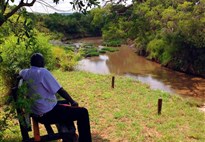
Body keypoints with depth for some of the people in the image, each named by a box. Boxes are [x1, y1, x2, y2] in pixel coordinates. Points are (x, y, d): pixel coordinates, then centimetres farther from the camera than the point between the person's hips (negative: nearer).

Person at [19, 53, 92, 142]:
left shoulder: (23, 73, 2)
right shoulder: (42, 72, -18)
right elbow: (60, 90, -15)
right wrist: (72, 102, -2)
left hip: (37, 114, 9)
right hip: (49, 114, -9)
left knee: (68, 110, 32)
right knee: (83, 112, -2)